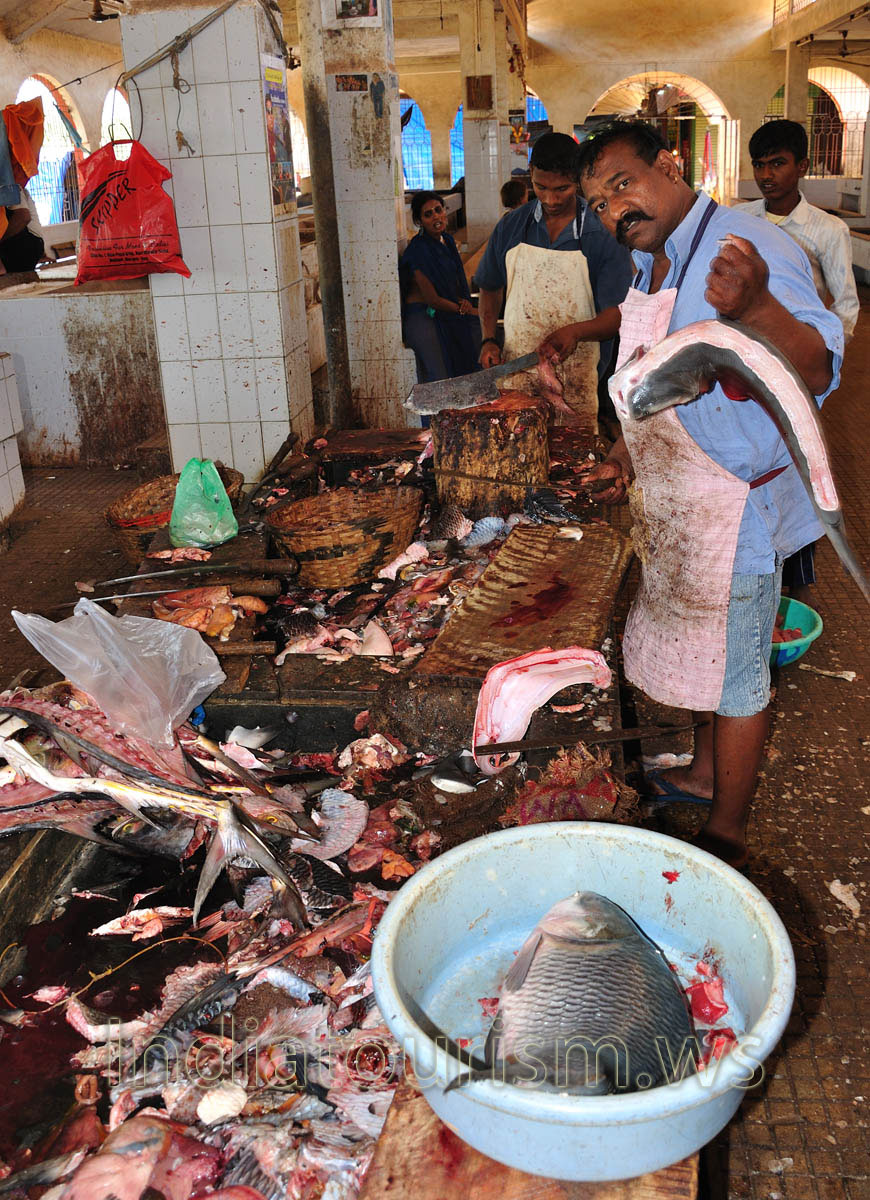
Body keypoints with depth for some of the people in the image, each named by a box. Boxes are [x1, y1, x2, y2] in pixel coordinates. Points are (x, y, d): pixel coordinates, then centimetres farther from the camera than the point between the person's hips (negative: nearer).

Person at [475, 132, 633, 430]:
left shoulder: (604, 236, -3)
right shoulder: (510, 227, 7)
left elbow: (618, 315, -7)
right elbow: (490, 288, 19)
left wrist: (576, 331, -26)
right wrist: (489, 340, 4)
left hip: (576, 384, -2)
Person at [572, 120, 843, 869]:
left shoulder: (746, 248, -21)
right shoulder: (651, 268, 9)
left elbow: (817, 371, -34)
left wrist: (756, 307, -53)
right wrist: (627, 456, 8)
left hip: (735, 511, -9)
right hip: (676, 508, 9)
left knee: (734, 674, 5)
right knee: (697, 652, 23)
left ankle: (728, 833, 22)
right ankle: (705, 774, 44)